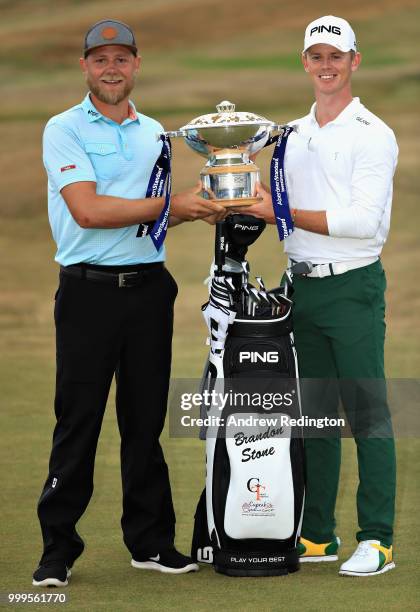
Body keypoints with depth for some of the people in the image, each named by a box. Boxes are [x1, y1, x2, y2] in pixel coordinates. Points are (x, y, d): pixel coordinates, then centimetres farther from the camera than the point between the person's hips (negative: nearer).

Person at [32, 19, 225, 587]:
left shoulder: (154, 133, 15)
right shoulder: (64, 130, -3)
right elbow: (88, 211, -15)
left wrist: (196, 208, 2)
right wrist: (169, 205, -13)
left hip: (149, 287, 5)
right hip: (89, 290, -5)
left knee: (146, 419, 9)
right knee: (78, 420, -3)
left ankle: (151, 541, 16)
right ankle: (57, 550, 3)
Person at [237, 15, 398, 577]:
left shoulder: (372, 134, -6)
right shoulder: (293, 135, 16)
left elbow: (363, 220, -16)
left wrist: (283, 213, -16)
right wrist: (254, 204, 3)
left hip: (353, 285, -7)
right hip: (303, 285, 7)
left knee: (367, 412, -7)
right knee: (314, 413, 10)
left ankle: (378, 540, -6)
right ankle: (318, 534, 17)